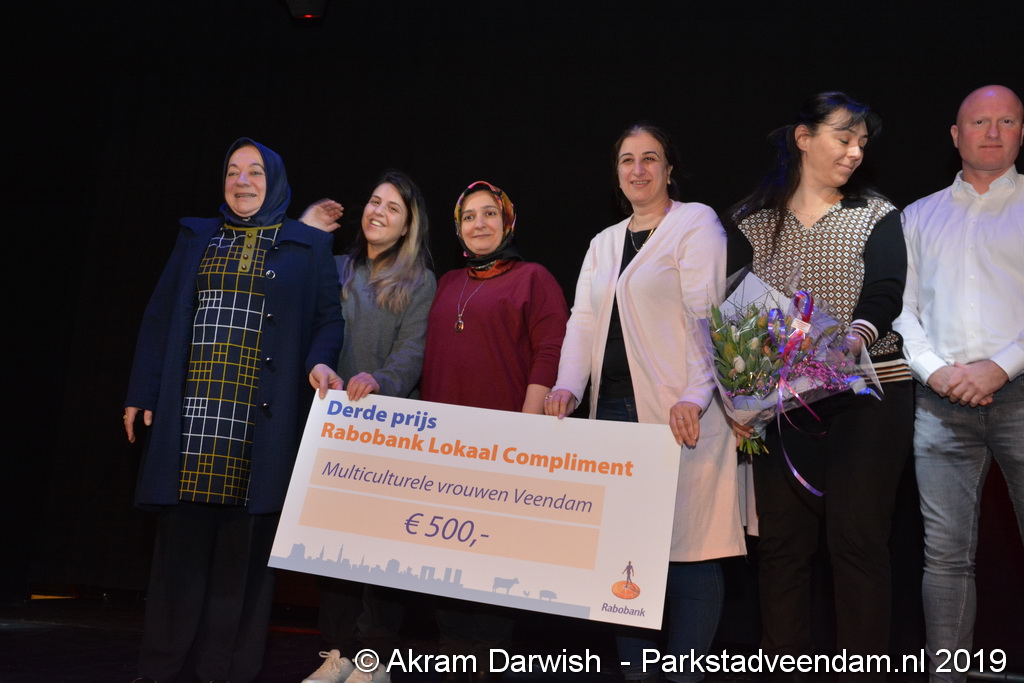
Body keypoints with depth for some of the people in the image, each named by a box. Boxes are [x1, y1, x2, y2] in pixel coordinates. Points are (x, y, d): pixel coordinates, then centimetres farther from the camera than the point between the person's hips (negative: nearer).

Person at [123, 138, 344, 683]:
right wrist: (142, 392, 7)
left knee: (244, 543, 0)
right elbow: (160, 317, 13)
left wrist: (319, 362, -15)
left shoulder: (308, 246, 10)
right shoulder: (196, 238, 17)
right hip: (192, 410, 2)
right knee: (183, 538, 3)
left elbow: (327, 318, 6)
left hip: (261, 416, -2)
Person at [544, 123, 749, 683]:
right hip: (614, 410, 6)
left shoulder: (696, 223, 1)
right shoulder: (603, 242, 21)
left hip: (677, 412, -6)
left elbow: (705, 315, -10)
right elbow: (583, 321, 13)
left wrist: (693, 396, -21)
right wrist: (567, 386, -4)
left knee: (686, 548, -5)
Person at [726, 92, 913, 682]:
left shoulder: (877, 216, 7)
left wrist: (859, 334, -30)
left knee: (859, 541, -1)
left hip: (868, 395, -1)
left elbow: (885, 295, -8)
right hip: (782, 400, 2)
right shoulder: (753, 223, 10)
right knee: (783, 542, 4)